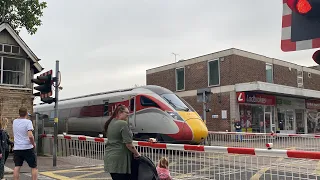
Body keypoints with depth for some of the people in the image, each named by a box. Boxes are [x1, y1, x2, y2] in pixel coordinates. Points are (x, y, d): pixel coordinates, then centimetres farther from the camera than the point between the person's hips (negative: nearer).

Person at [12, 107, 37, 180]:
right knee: (34, 167, 5)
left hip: (16, 148, 5)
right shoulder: (28, 122, -12)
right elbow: (30, 136, -23)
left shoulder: (14, 122, 6)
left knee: (17, 167, 5)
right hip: (27, 148, -5)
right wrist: (33, 144, -6)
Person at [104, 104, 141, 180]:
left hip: (110, 157, 9)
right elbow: (128, 144, -19)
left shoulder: (110, 123, 12)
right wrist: (137, 154, -3)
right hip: (120, 159, -9)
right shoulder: (123, 124, -16)